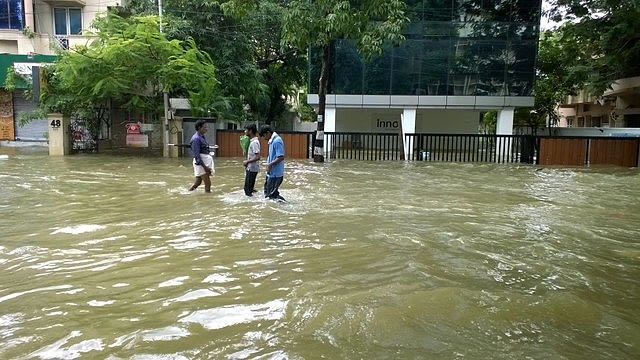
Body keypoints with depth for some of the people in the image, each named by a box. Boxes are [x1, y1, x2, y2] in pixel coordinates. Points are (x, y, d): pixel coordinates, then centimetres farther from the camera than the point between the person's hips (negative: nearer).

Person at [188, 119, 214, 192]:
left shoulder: (202, 137, 13)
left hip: (205, 162, 9)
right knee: (208, 183, -6)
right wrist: (204, 166, -22)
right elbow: (196, 155, -19)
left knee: (197, 182, 14)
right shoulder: (196, 138, -15)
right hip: (201, 163, -9)